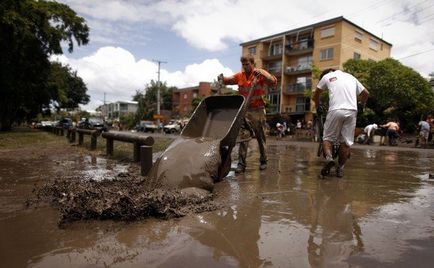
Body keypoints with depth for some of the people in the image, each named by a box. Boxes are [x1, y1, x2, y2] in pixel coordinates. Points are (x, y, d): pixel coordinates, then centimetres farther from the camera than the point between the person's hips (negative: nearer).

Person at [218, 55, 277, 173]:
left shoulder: (260, 73, -3)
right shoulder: (239, 76, 7)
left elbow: (274, 82, -14)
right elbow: (228, 80, 13)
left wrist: (261, 74, -27)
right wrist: (222, 79, -9)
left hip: (257, 110, -2)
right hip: (244, 110, 2)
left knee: (260, 137, 9)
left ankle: (263, 161, 25)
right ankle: (241, 163, -1)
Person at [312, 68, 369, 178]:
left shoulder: (327, 76, 15)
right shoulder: (351, 77, 25)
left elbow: (315, 95, 22)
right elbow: (366, 93, 26)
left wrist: (318, 107, 38)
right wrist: (362, 104, 43)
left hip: (335, 110, -3)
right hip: (352, 111, 3)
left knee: (328, 138, 8)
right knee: (346, 141, 8)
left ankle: (329, 158, -17)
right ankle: (340, 168, 10)